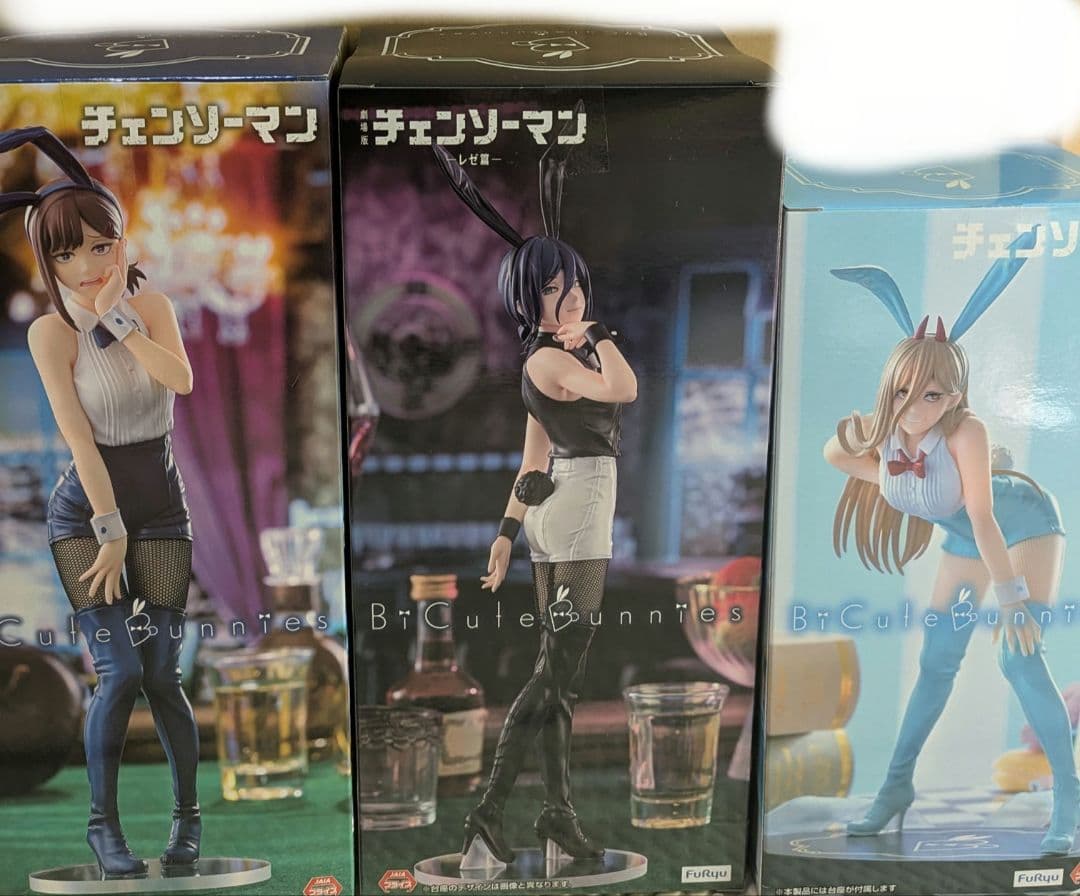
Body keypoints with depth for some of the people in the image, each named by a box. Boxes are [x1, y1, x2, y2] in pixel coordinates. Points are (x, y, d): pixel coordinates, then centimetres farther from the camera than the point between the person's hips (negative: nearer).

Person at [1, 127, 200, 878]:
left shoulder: (151, 305, -3)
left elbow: (181, 379, -23)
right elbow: (80, 442, -15)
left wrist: (115, 313, -24)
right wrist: (111, 531, -15)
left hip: (161, 512, 2)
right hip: (85, 514, -2)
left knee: (162, 676, 0)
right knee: (120, 675, -9)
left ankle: (188, 814, 20)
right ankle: (104, 823, 12)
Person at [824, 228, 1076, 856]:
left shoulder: (966, 431, -37)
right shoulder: (878, 430, -23)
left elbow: (984, 517, -39)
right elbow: (833, 452, -4)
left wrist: (1012, 600, -40)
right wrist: (893, 480, -13)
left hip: (1025, 521, -5)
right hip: (963, 540, 5)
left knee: (1020, 658, -19)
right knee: (938, 661, 8)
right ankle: (898, 784, 19)